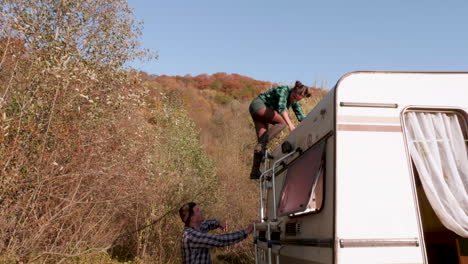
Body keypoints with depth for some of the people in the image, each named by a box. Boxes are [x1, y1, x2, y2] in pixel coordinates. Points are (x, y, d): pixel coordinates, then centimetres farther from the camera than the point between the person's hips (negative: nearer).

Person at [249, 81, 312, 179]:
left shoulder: (295, 102, 3)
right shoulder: (284, 90, -21)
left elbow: (301, 117, 11)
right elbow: (281, 107, -36)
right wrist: (290, 124, -44)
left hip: (263, 113, 8)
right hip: (258, 105, -8)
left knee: (262, 139, -3)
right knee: (282, 121, -24)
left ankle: (255, 172, -4)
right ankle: (261, 145, -30)